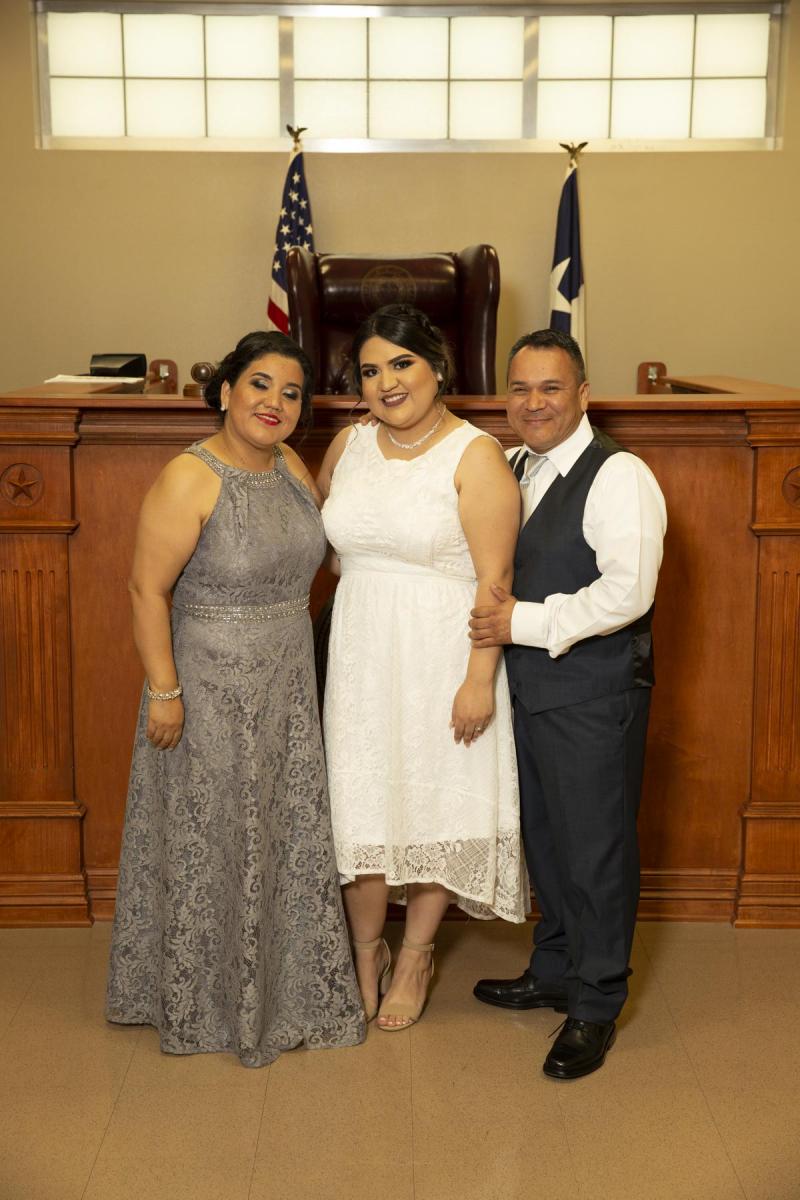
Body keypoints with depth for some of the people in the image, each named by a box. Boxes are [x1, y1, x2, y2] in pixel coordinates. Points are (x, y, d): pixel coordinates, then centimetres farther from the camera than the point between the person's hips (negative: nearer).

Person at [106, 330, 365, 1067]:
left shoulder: (293, 470, 3)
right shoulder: (190, 479, -18)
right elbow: (148, 590, -18)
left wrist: (299, 664, 15)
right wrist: (163, 690, -19)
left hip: (287, 689, 7)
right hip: (210, 693, -7)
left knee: (288, 838, 16)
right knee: (208, 846, 7)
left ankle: (287, 991, 36)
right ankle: (200, 1005, 27)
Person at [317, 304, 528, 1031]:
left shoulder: (475, 456, -10)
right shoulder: (348, 447, 7)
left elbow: (494, 576, -13)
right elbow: (318, 533, 22)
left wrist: (480, 678, -17)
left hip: (442, 659, -4)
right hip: (362, 657, 4)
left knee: (436, 803, 7)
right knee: (360, 805, 7)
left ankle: (415, 957, 27)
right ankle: (365, 954, 26)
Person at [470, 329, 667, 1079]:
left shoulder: (618, 477, -15)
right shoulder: (509, 470, 9)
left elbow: (628, 592, -23)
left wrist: (525, 622, -21)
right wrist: (493, 616, 2)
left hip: (594, 694, -8)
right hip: (529, 687, 8)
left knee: (595, 848, 2)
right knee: (543, 837, 19)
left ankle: (595, 1009, 18)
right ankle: (554, 973, 37)